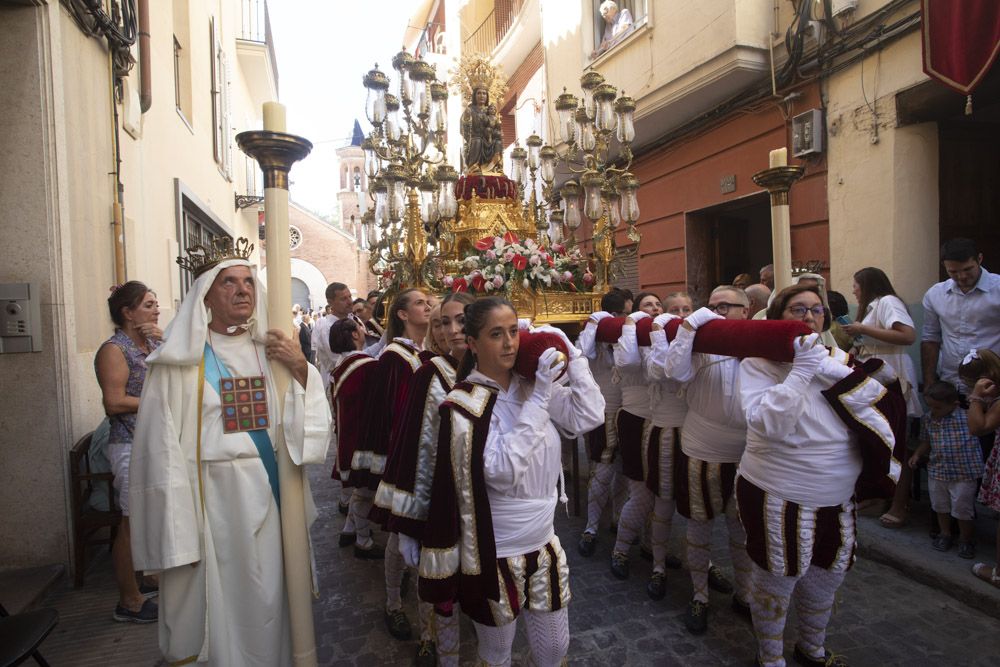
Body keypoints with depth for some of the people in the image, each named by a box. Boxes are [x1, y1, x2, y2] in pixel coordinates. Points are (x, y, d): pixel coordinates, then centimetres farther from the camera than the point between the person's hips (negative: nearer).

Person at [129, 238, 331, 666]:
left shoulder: (269, 350, 5)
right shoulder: (181, 360, -7)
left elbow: (311, 423, 3)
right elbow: (163, 450, -9)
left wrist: (300, 368, -13)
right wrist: (175, 535, -11)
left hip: (271, 495, 4)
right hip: (213, 498, -3)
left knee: (271, 598, 14)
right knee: (222, 603, 8)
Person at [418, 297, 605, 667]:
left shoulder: (531, 387, -2)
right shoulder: (463, 405, -18)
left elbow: (589, 417, -9)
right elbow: (502, 470, -28)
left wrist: (572, 354, -13)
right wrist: (539, 398, -28)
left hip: (543, 545, 5)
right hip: (493, 554, -4)